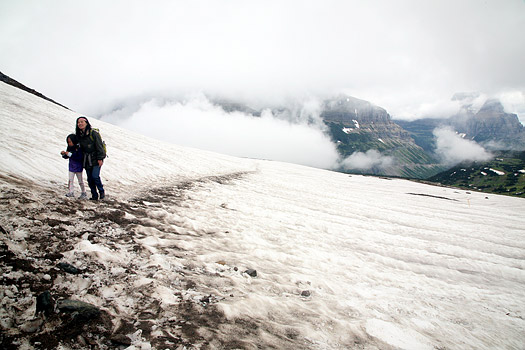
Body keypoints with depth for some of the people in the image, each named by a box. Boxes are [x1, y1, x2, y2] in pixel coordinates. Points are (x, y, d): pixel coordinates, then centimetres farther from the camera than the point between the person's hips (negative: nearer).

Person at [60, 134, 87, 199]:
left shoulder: (79, 148, -18)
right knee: (70, 180, 1)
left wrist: (70, 154, -28)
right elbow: (66, 157, 9)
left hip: (78, 167, -5)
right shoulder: (69, 148, 1)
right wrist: (64, 154, -12)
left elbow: (79, 158, -26)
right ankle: (71, 192, 7)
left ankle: (84, 193, 18)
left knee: (80, 181, 5)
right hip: (71, 166, 5)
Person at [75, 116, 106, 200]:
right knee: (90, 179, 5)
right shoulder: (79, 135, 8)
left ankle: (102, 191, 7)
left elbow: (99, 146, -12)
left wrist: (100, 158, -15)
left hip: (96, 159, -6)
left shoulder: (94, 133, -11)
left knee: (95, 176, -15)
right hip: (87, 160, 6)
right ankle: (95, 195, 15)